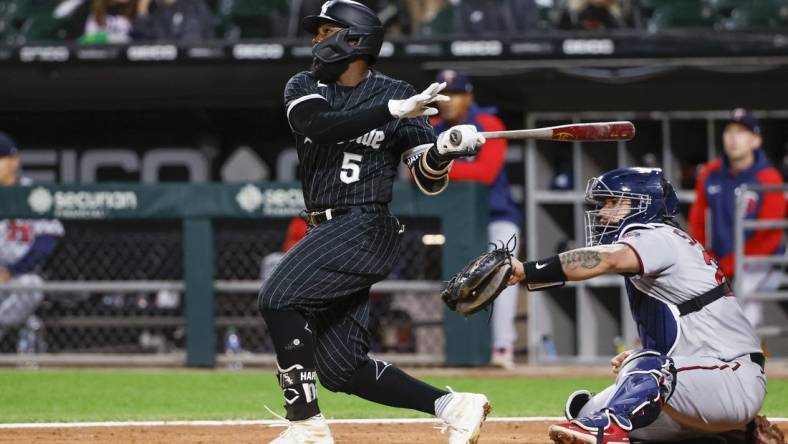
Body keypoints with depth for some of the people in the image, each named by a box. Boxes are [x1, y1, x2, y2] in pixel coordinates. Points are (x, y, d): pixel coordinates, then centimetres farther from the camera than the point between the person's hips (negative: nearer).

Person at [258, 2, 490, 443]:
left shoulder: (397, 94, 0)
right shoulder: (304, 87, 10)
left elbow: (429, 181, 0)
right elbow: (319, 125, -15)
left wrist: (443, 150, -22)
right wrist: (393, 111, -22)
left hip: (365, 228, -6)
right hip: (328, 232, 6)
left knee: (280, 299, -24)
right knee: (340, 367, 2)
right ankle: (453, 406, 13)